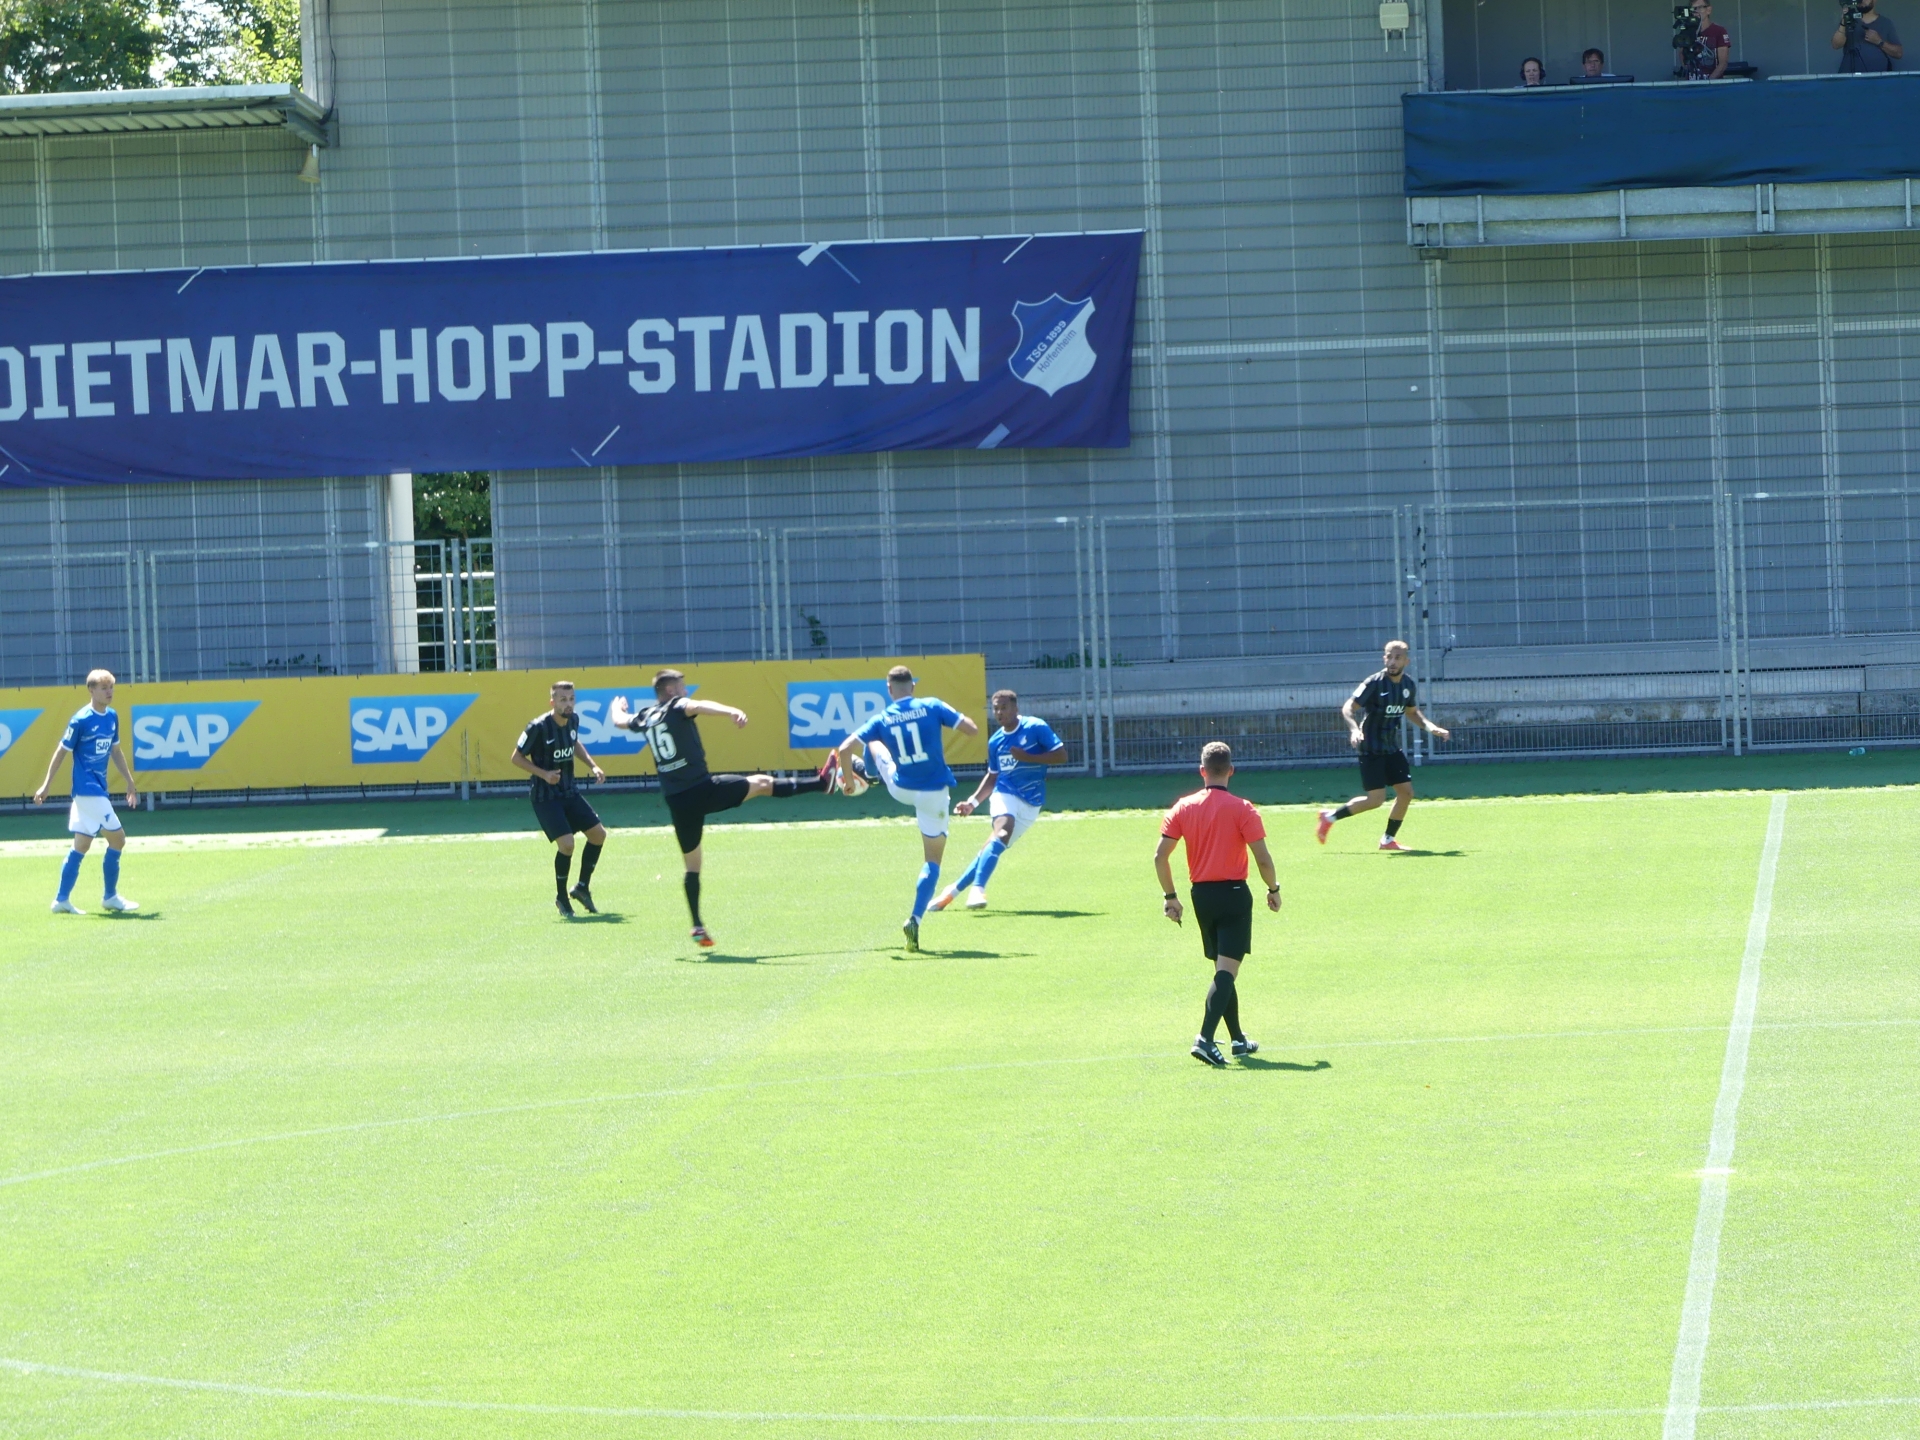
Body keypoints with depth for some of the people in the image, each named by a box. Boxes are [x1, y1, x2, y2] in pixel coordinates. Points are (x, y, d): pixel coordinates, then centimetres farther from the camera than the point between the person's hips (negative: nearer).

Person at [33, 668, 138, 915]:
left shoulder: (112, 717, 9)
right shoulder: (81, 720, -13)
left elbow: (115, 751, 21)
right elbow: (61, 752, -9)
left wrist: (130, 782, 21)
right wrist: (46, 785, -8)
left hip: (98, 790, 8)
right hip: (87, 790, -8)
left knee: (81, 846, 9)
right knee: (117, 838, -7)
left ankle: (62, 900, 13)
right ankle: (111, 897, 3)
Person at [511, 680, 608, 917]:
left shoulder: (573, 720, -1)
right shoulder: (538, 727, -21)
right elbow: (517, 757, -12)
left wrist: (592, 765, 9)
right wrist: (544, 774, -23)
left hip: (568, 792, 7)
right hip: (545, 796, -7)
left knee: (598, 833, 6)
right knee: (566, 844, -18)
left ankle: (583, 887, 23)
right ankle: (561, 897, 4)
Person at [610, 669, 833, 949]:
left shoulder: (645, 718, 15)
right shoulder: (677, 707, -2)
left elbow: (619, 720, 37)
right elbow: (699, 706, -26)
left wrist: (618, 706, 62)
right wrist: (731, 712, -43)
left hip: (676, 800, 5)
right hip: (702, 788, -5)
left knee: (692, 865, 13)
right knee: (762, 783, 7)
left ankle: (698, 927, 8)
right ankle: (822, 781, 1)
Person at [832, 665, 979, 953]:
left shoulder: (882, 719, -5)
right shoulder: (931, 707, -9)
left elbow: (844, 748, -10)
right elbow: (972, 729, -9)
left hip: (900, 789, 2)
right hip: (934, 792, -2)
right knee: (932, 860, 7)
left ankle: (862, 769, 61)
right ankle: (915, 920, -7)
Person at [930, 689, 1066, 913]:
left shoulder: (1036, 728, -4)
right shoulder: (995, 741, 10)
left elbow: (1061, 754, -8)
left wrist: (1028, 758, -18)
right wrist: (973, 801, 9)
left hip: (1031, 802, -1)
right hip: (1005, 794, 1)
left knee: (995, 846, -5)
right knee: (1003, 830, -29)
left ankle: (954, 890, 9)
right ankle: (977, 889, -39)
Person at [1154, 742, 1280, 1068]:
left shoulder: (1183, 807, 2)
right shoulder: (1241, 809, -9)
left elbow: (1160, 856, 0)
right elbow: (1262, 858, -11)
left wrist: (1170, 896, 10)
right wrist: (1273, 889, 6)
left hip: (1201, 895, 5)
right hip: (1233, 894, -5)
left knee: (1223, 970, 18)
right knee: (1227, 970, -9)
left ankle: (1239, 1040, 25)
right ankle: (1205, 1039, -24)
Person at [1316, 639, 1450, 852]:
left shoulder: (1407, 683, 4)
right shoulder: (1374, 683, -18)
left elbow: (1411, 711, 22)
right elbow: (1348, 707, -22)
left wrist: (1430, 727, 8)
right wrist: (1354, 729, -41)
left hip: (1392, 747, 7)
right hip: (1371, 748, -7)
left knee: (1406, 792, 3)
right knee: (1376, 799, -12)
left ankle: (1388, 839, 16)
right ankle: (1330, 817, 5)